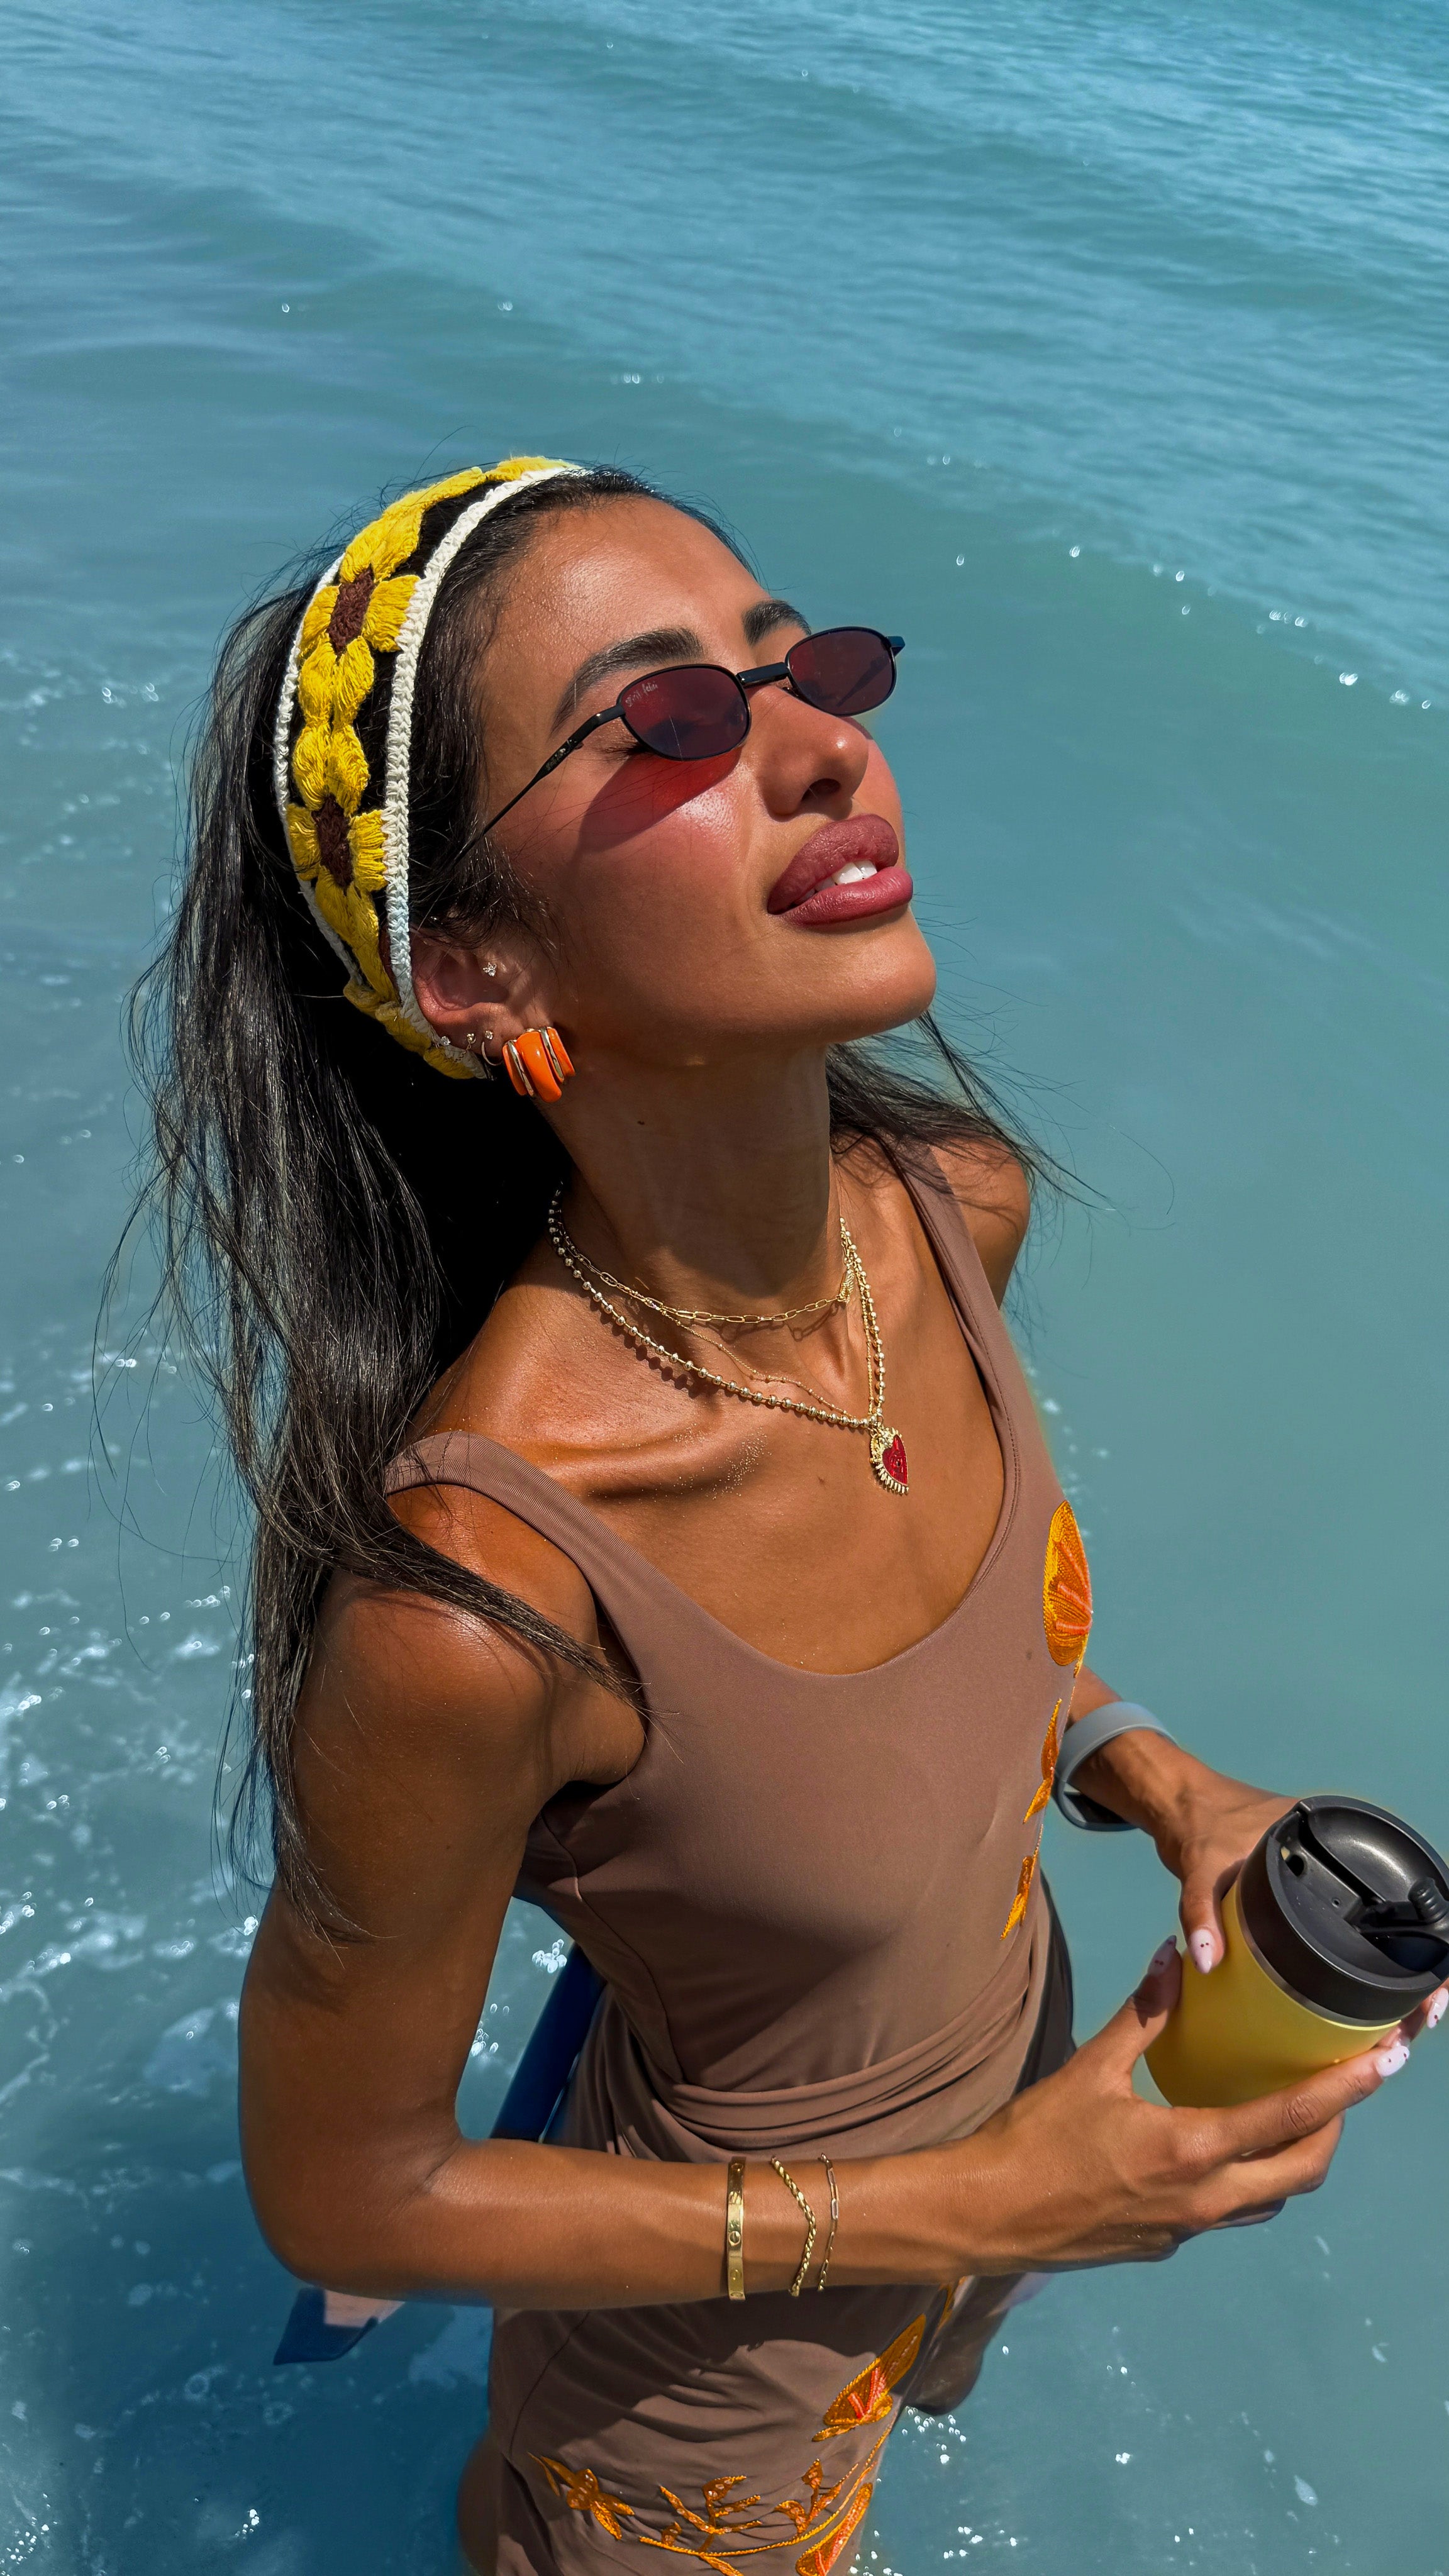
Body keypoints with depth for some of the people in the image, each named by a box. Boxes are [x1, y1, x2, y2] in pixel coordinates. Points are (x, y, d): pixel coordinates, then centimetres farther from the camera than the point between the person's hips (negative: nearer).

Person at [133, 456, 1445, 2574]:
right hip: (723, 2344, -5)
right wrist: (973, 2205, -22)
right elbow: (342, 2195, -24)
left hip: (1016, 2043, 6)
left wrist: (1141, 1770, -15)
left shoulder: (958, 1209, -20)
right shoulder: (468, 1597, -41)